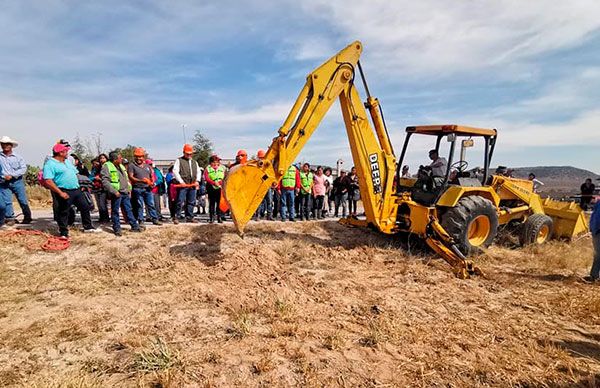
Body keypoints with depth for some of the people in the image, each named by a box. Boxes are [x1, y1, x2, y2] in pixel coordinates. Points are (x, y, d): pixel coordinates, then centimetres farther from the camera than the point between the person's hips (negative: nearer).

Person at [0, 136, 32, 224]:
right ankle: (10, 219, 4)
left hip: (17, 181, -1)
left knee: (23, 200, 2)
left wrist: (11, 175, -15)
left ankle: (27, 218, 12)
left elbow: (23, 169, -4)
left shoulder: (17, 157, 5)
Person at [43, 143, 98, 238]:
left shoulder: (67, 161, 16)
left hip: (76, 190, 8)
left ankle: (88, 227, 27)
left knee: (85, 207, 14)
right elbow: (48, 181, -19)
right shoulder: (50, 164, -11)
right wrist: (60, 193, -23)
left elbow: (75, 173, 26)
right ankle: (64, 233, 13)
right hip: (64, 192, -8)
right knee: (63, 213, 2)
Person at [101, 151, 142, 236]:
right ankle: (117, 228, 12)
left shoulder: (121, 166, 17)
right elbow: (105, 181, -16)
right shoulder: (107, 166, -9)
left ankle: (134, 226, 17)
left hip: (125, 192, 7)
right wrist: (114, 191, -20)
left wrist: (129, 188, 13)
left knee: (128, 210, 12)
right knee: (115, 211, 3)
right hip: (116, 193, -7)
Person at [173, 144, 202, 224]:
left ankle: (189, 217, 16)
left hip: (193, 185, 5)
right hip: (183, 185, -5)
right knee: (180, 202, -7)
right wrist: (181, 181, -13)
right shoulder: (179, 161, 5)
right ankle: (176, 217, -1)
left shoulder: (195, 162, 22)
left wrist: (197, 180, 2)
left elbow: (199, 172, 20)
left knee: (191, 202, 8)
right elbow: (175, 171, -4)